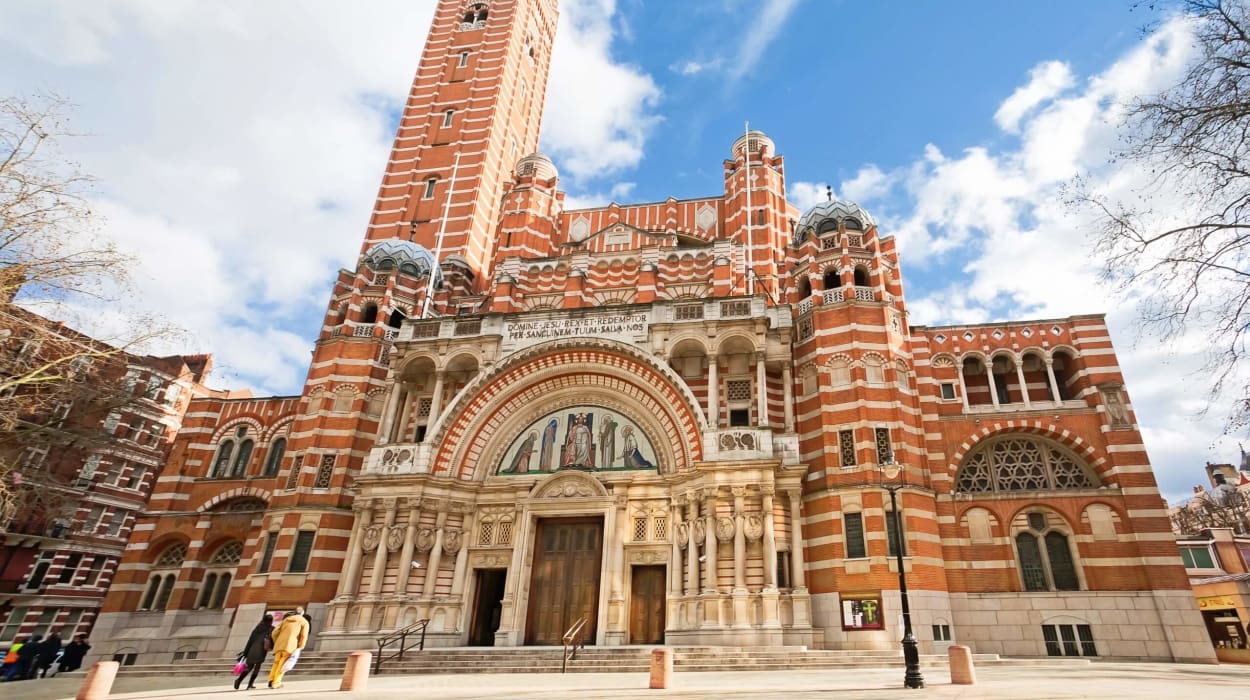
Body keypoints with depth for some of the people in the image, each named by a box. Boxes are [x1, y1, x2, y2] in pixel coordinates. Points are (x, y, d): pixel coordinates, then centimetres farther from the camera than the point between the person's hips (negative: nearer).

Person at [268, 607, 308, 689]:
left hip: (280, 644, 4)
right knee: (283, 664, -1)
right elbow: (304, 636, 0)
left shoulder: (285, 620, 25)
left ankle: (271, 681, -1)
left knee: (277, 663, 12)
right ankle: (276, 683, -6)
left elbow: (274, 633, 15)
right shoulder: (304, 622, 13)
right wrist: (299, 648, 4)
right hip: (290, 645, -4)